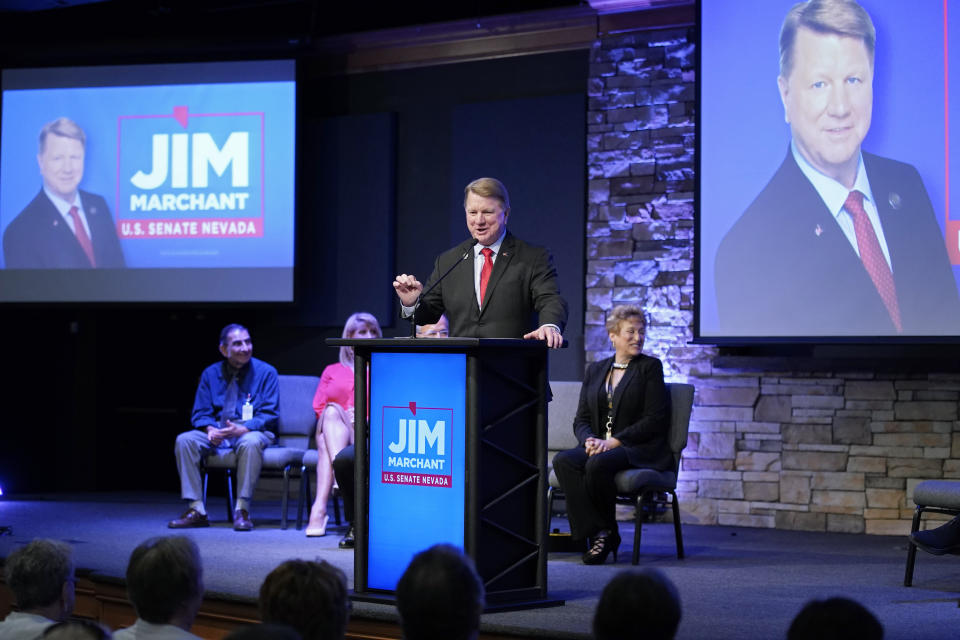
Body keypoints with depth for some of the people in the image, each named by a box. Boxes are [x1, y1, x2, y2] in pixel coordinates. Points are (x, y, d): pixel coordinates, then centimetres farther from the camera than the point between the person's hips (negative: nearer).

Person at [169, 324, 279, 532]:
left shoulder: (266, 372, 1)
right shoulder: (211, 374, 11)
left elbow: (268, 414, -6)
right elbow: (200, 413, 8)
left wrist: (244, 429, -24)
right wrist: (210, 429, -16)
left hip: (252, 431, -3)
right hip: (218, 434, 4)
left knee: (251, 442, -39)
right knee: (184, 440, -23)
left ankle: (242, 510, -33)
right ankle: (196, 510, -23)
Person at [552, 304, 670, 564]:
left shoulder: (650, 367, 5)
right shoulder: (595, 370, 19)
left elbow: (655, 419, -5)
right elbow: (581, 419, 16)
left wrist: (613, 442, -13)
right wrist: (590, 440, -8)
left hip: (639, 451, -5)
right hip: (599, 447, 5)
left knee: (598, 464, -35)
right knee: (563, 461, -28)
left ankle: (605, 531, -16)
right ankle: (599, 533, -28)